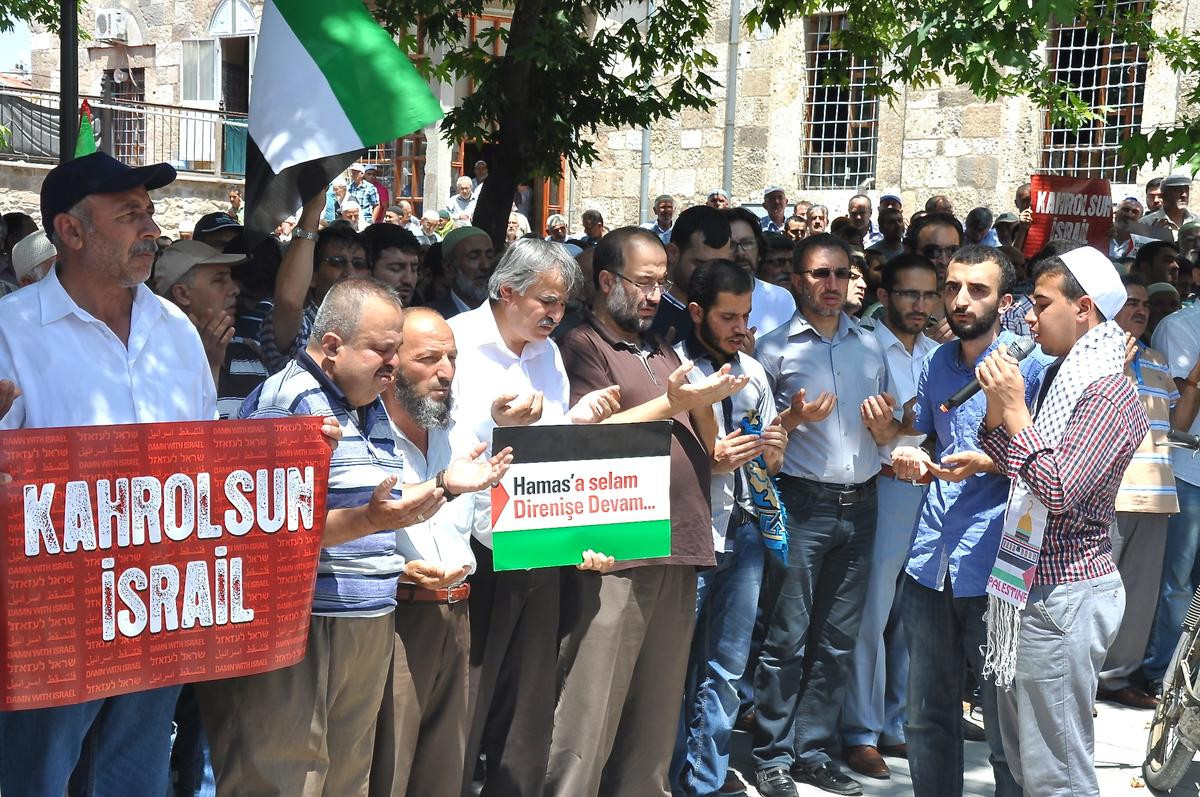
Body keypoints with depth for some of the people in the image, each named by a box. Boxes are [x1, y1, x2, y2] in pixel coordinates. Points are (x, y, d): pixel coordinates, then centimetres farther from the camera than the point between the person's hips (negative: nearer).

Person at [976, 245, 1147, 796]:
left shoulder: (1109, 392, -15)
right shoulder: (1061, 378, 14)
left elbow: (1061, 491, -24)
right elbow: (1018, 473, 15)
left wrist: (1015, 412, -19)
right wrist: (997, 411, 0)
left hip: (1063, 595, -9)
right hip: (1029, 585, 10)